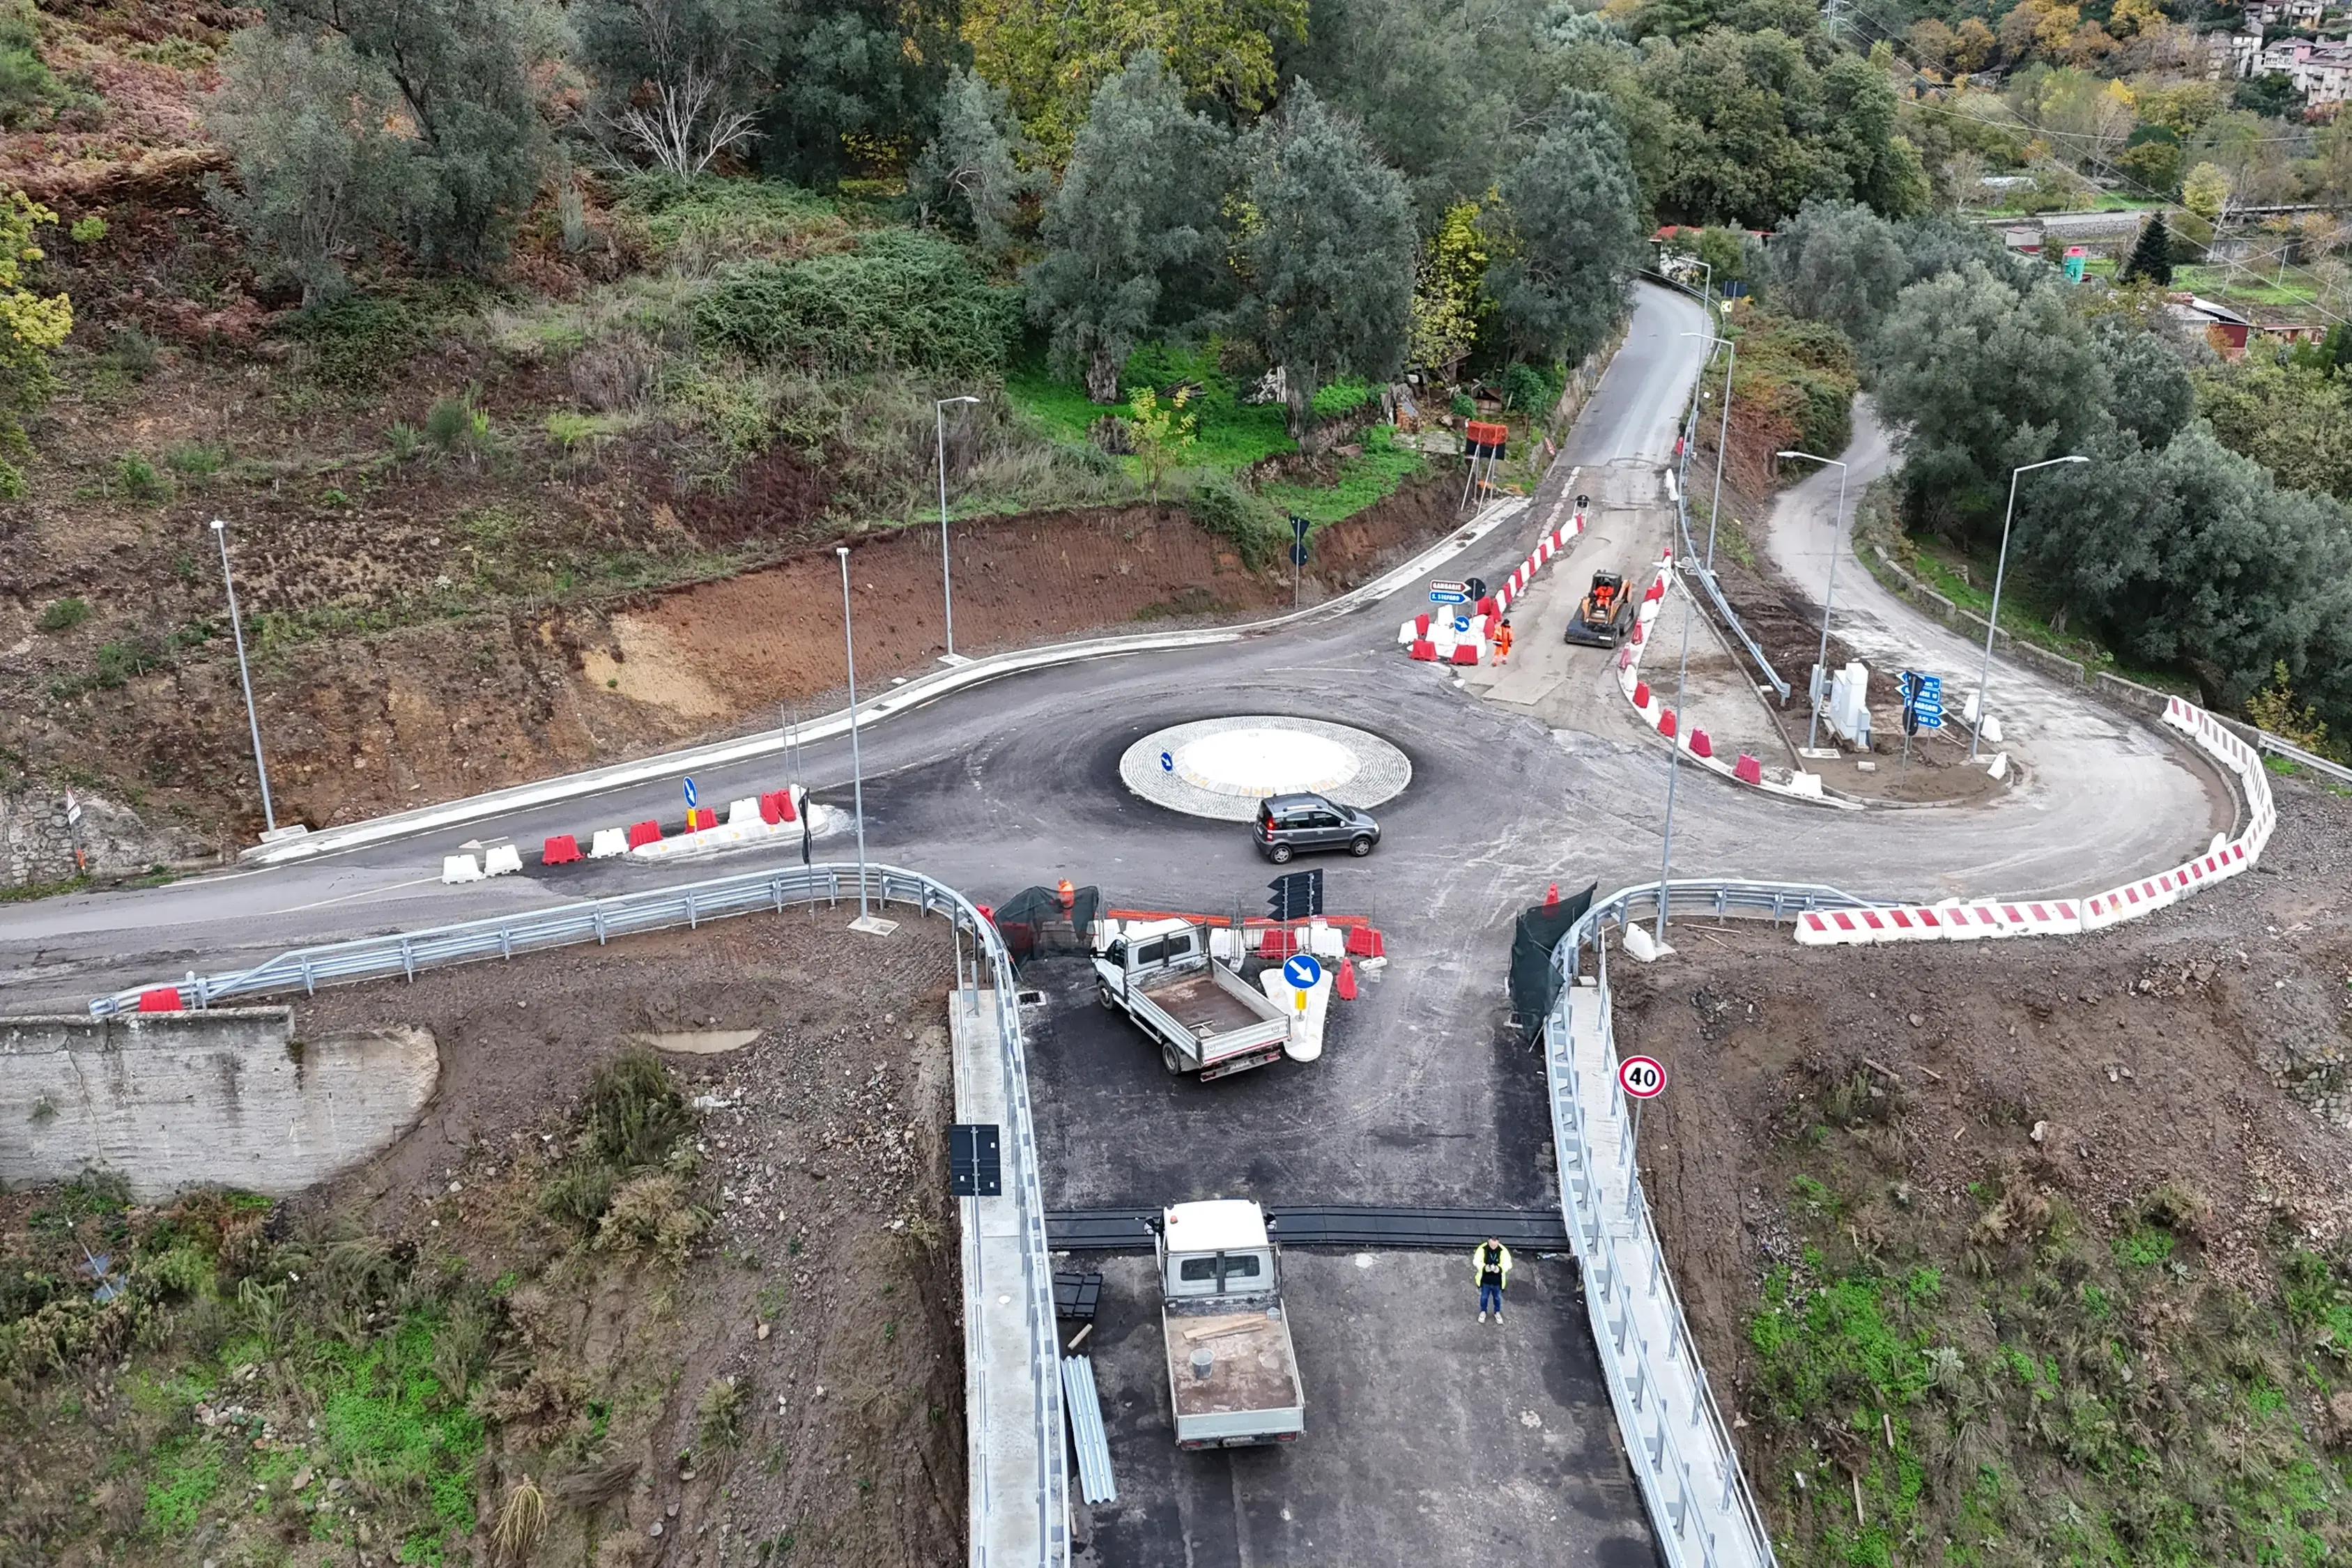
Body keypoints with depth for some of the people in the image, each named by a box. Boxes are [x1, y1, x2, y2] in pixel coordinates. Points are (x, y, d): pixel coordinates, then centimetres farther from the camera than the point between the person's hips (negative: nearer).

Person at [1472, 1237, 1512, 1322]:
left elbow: (1508, 1264, -16)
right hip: (1485, 1280, 0)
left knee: (1497, 1297, 22)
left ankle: (1497, 1312, 46)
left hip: (1497, 1281, 0)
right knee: (1484, 1297, 21)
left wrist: (1500, 1269, -35)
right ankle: (1483, 1312, 45)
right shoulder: (1482, 1249, -20)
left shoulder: (1503, 1250, -19)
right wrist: (1484, 1268, -34)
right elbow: (1476, 1261, -15)